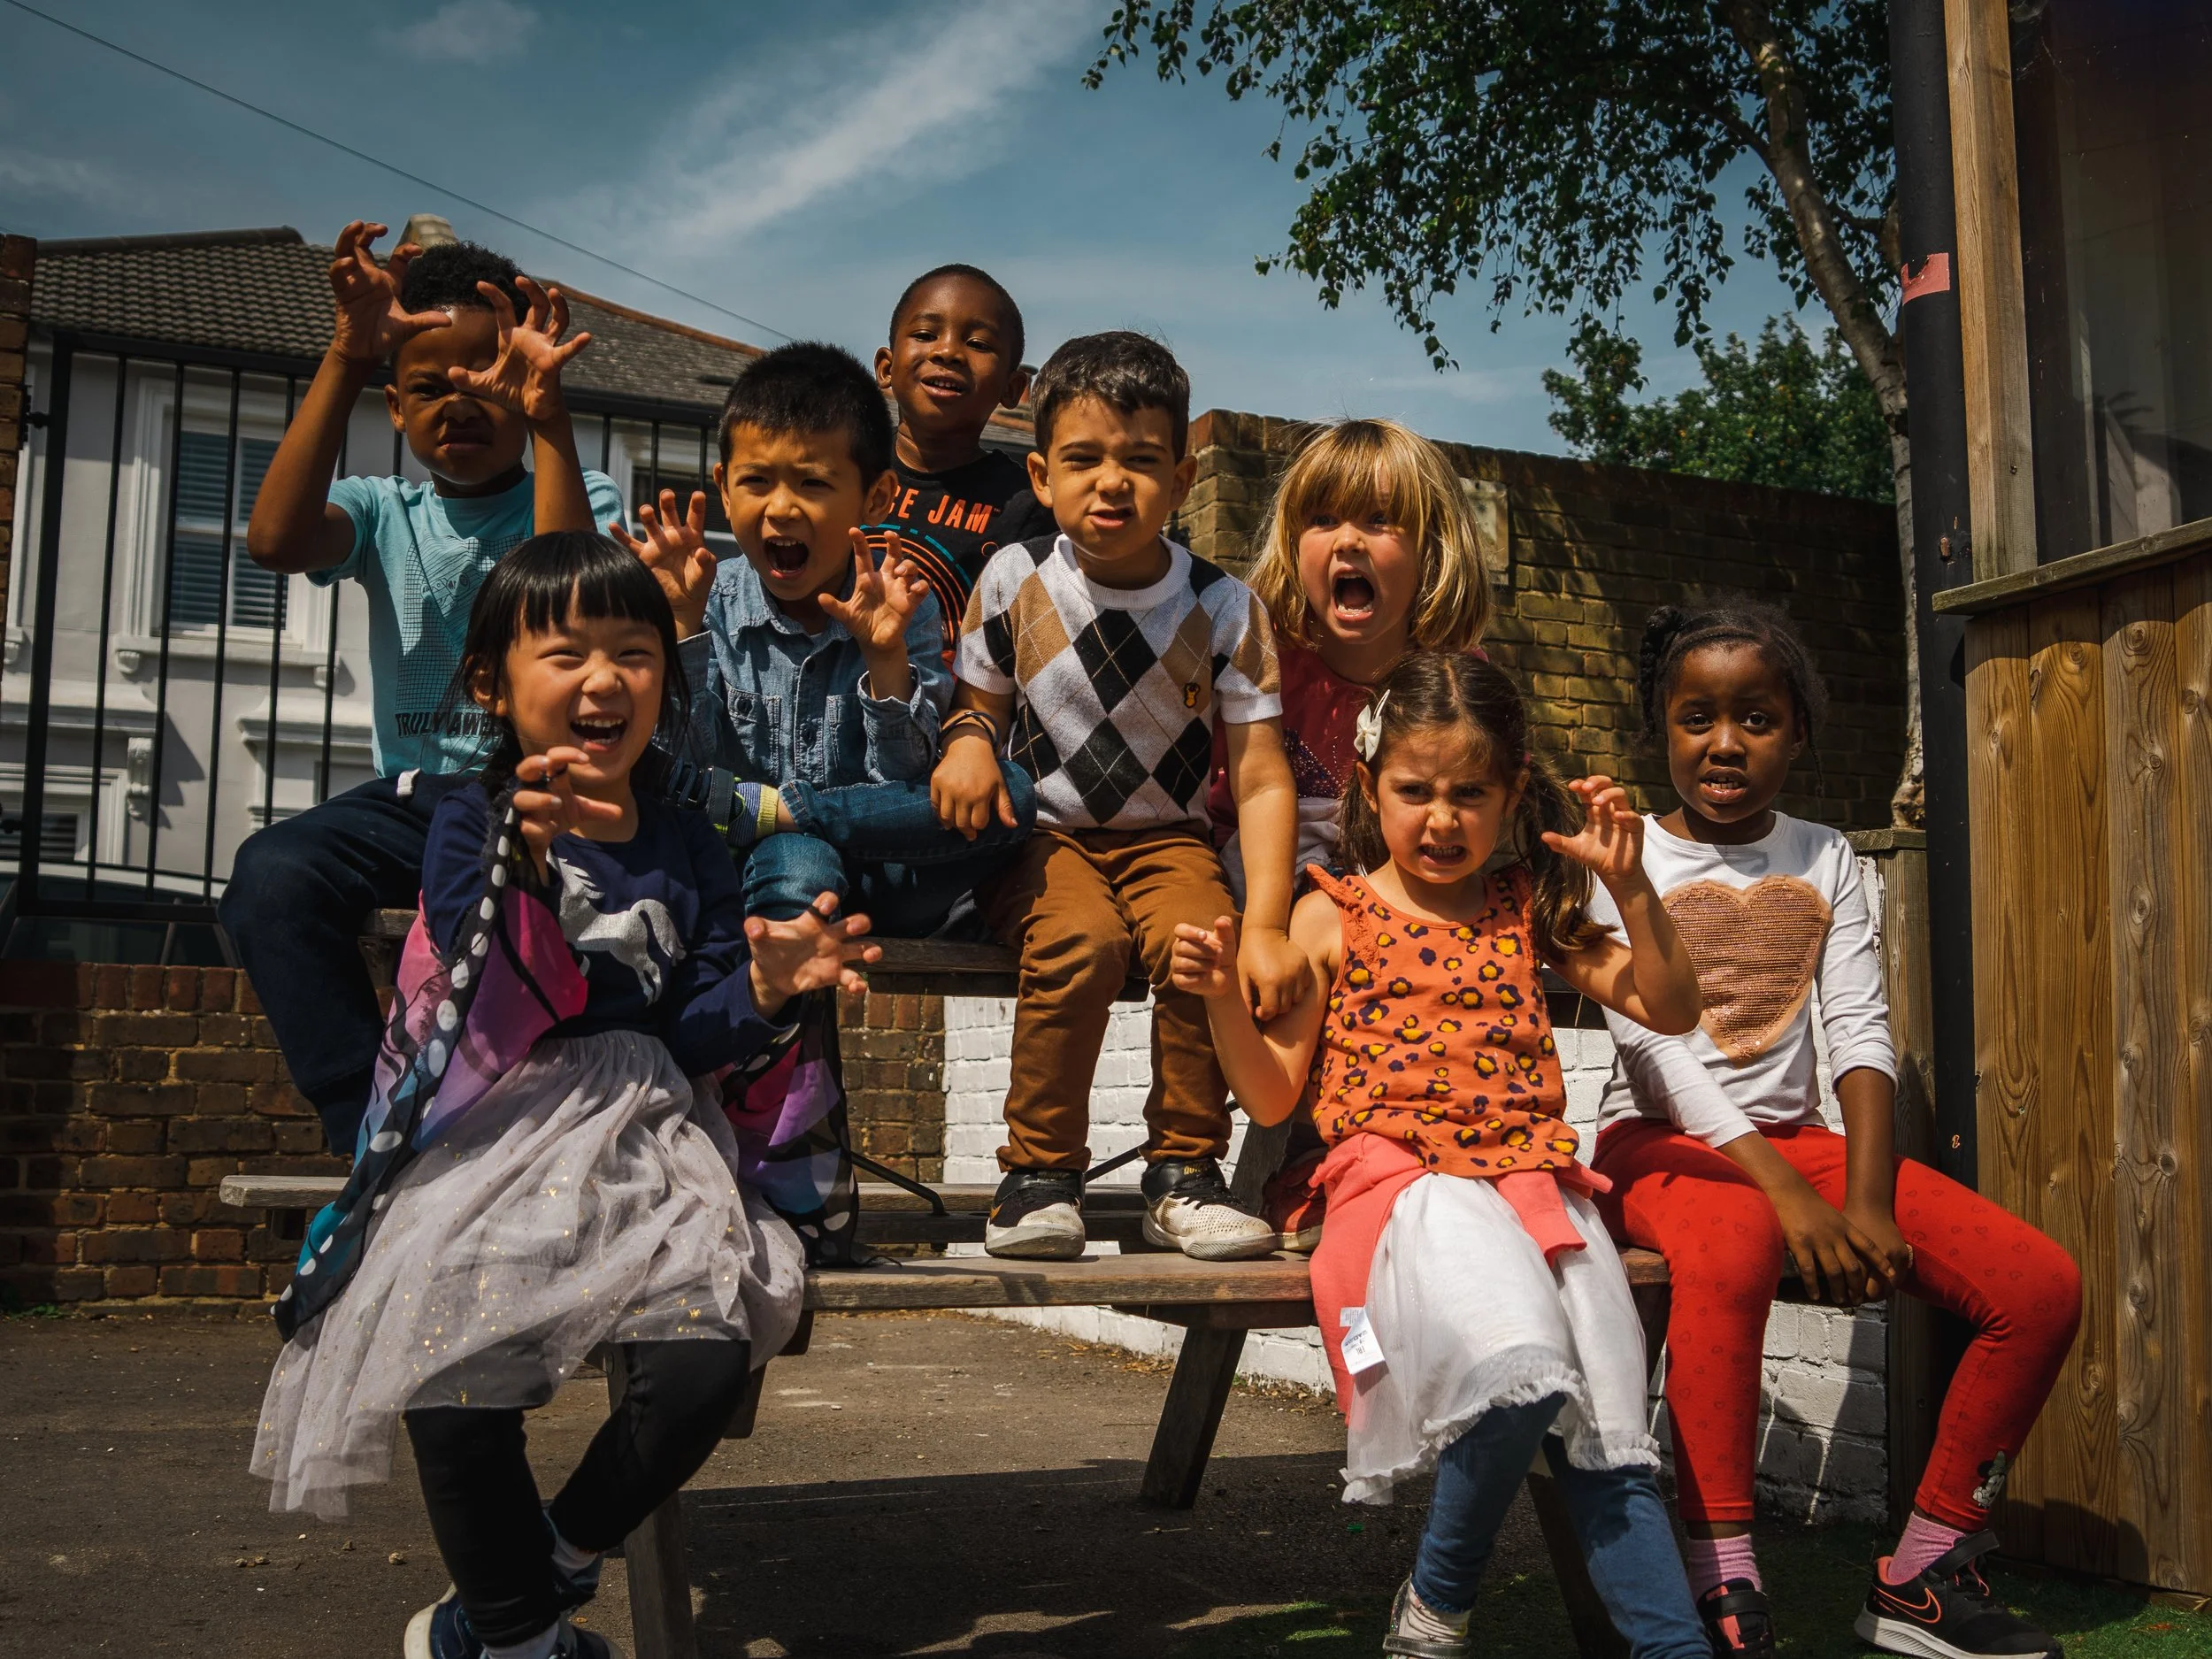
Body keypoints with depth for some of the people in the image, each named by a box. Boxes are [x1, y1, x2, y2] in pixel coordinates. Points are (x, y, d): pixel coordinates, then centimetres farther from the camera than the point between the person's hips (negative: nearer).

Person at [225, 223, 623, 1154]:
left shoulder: (582, 498, 9)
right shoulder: (385, 514, 15)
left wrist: (546, 412, -21)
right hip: (413, 790, 3)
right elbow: (276, 540, -10)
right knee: (273, 873, -28)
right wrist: (347, 356, -14)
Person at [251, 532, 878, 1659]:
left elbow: (689, 1038, 7)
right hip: (493, 1131, -2)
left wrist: (763, 988, -13)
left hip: (642, 1136, 2)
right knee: (457, 1353, -26)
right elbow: (489, 997, -14)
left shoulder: (685, 848, 12)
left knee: (706, 1358, -23)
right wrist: (524, 860, -30)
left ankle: (563, 1553, 8)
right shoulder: (473, 819, 3)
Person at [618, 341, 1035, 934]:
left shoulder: (905, 611, -1)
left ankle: (757, 809, -19)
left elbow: (905, 781, -8)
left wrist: (887, 659, -22)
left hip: (877, 875, 4)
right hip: (755, 870, -4)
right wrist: (681, 621, -14)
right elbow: (690, 760, -6)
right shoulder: (713, 604, 1)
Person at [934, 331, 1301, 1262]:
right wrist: (967, 740, -14)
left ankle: (1183, 1175, -10)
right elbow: (980, 699, 13)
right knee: (1081, 940, -32)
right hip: (1041, 834, 0)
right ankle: (1038, 1174, -15)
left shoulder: (1224, 609, -6)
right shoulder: (1015, 580, -2)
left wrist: (1266, 926, -20)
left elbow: (1262, 781, -9)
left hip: (1165, 837, 1)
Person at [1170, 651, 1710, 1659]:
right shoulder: (1332, 917, 9)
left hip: (1535, 1186, 4)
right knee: (1522, 1372, -30)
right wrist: (1221, 997, -9)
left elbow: (1669, 1009, 16)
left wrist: (1630, 886, 3)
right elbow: (1272, 1096, 9)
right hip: (1401, 1181, -4)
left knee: (1607, 1434, -14)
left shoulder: (1529, 910, 18)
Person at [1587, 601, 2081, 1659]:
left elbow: (1861, 1033, 2)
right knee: (1732, 1246, -41)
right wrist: (1783, 1189, -23)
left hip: (1794, 1137, 5)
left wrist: (1865, 1197, -14)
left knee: (2042, 1285, -11)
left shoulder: (1823, 859, 12)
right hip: (1661, 1139, -5)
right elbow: (1650, 1042, -12)